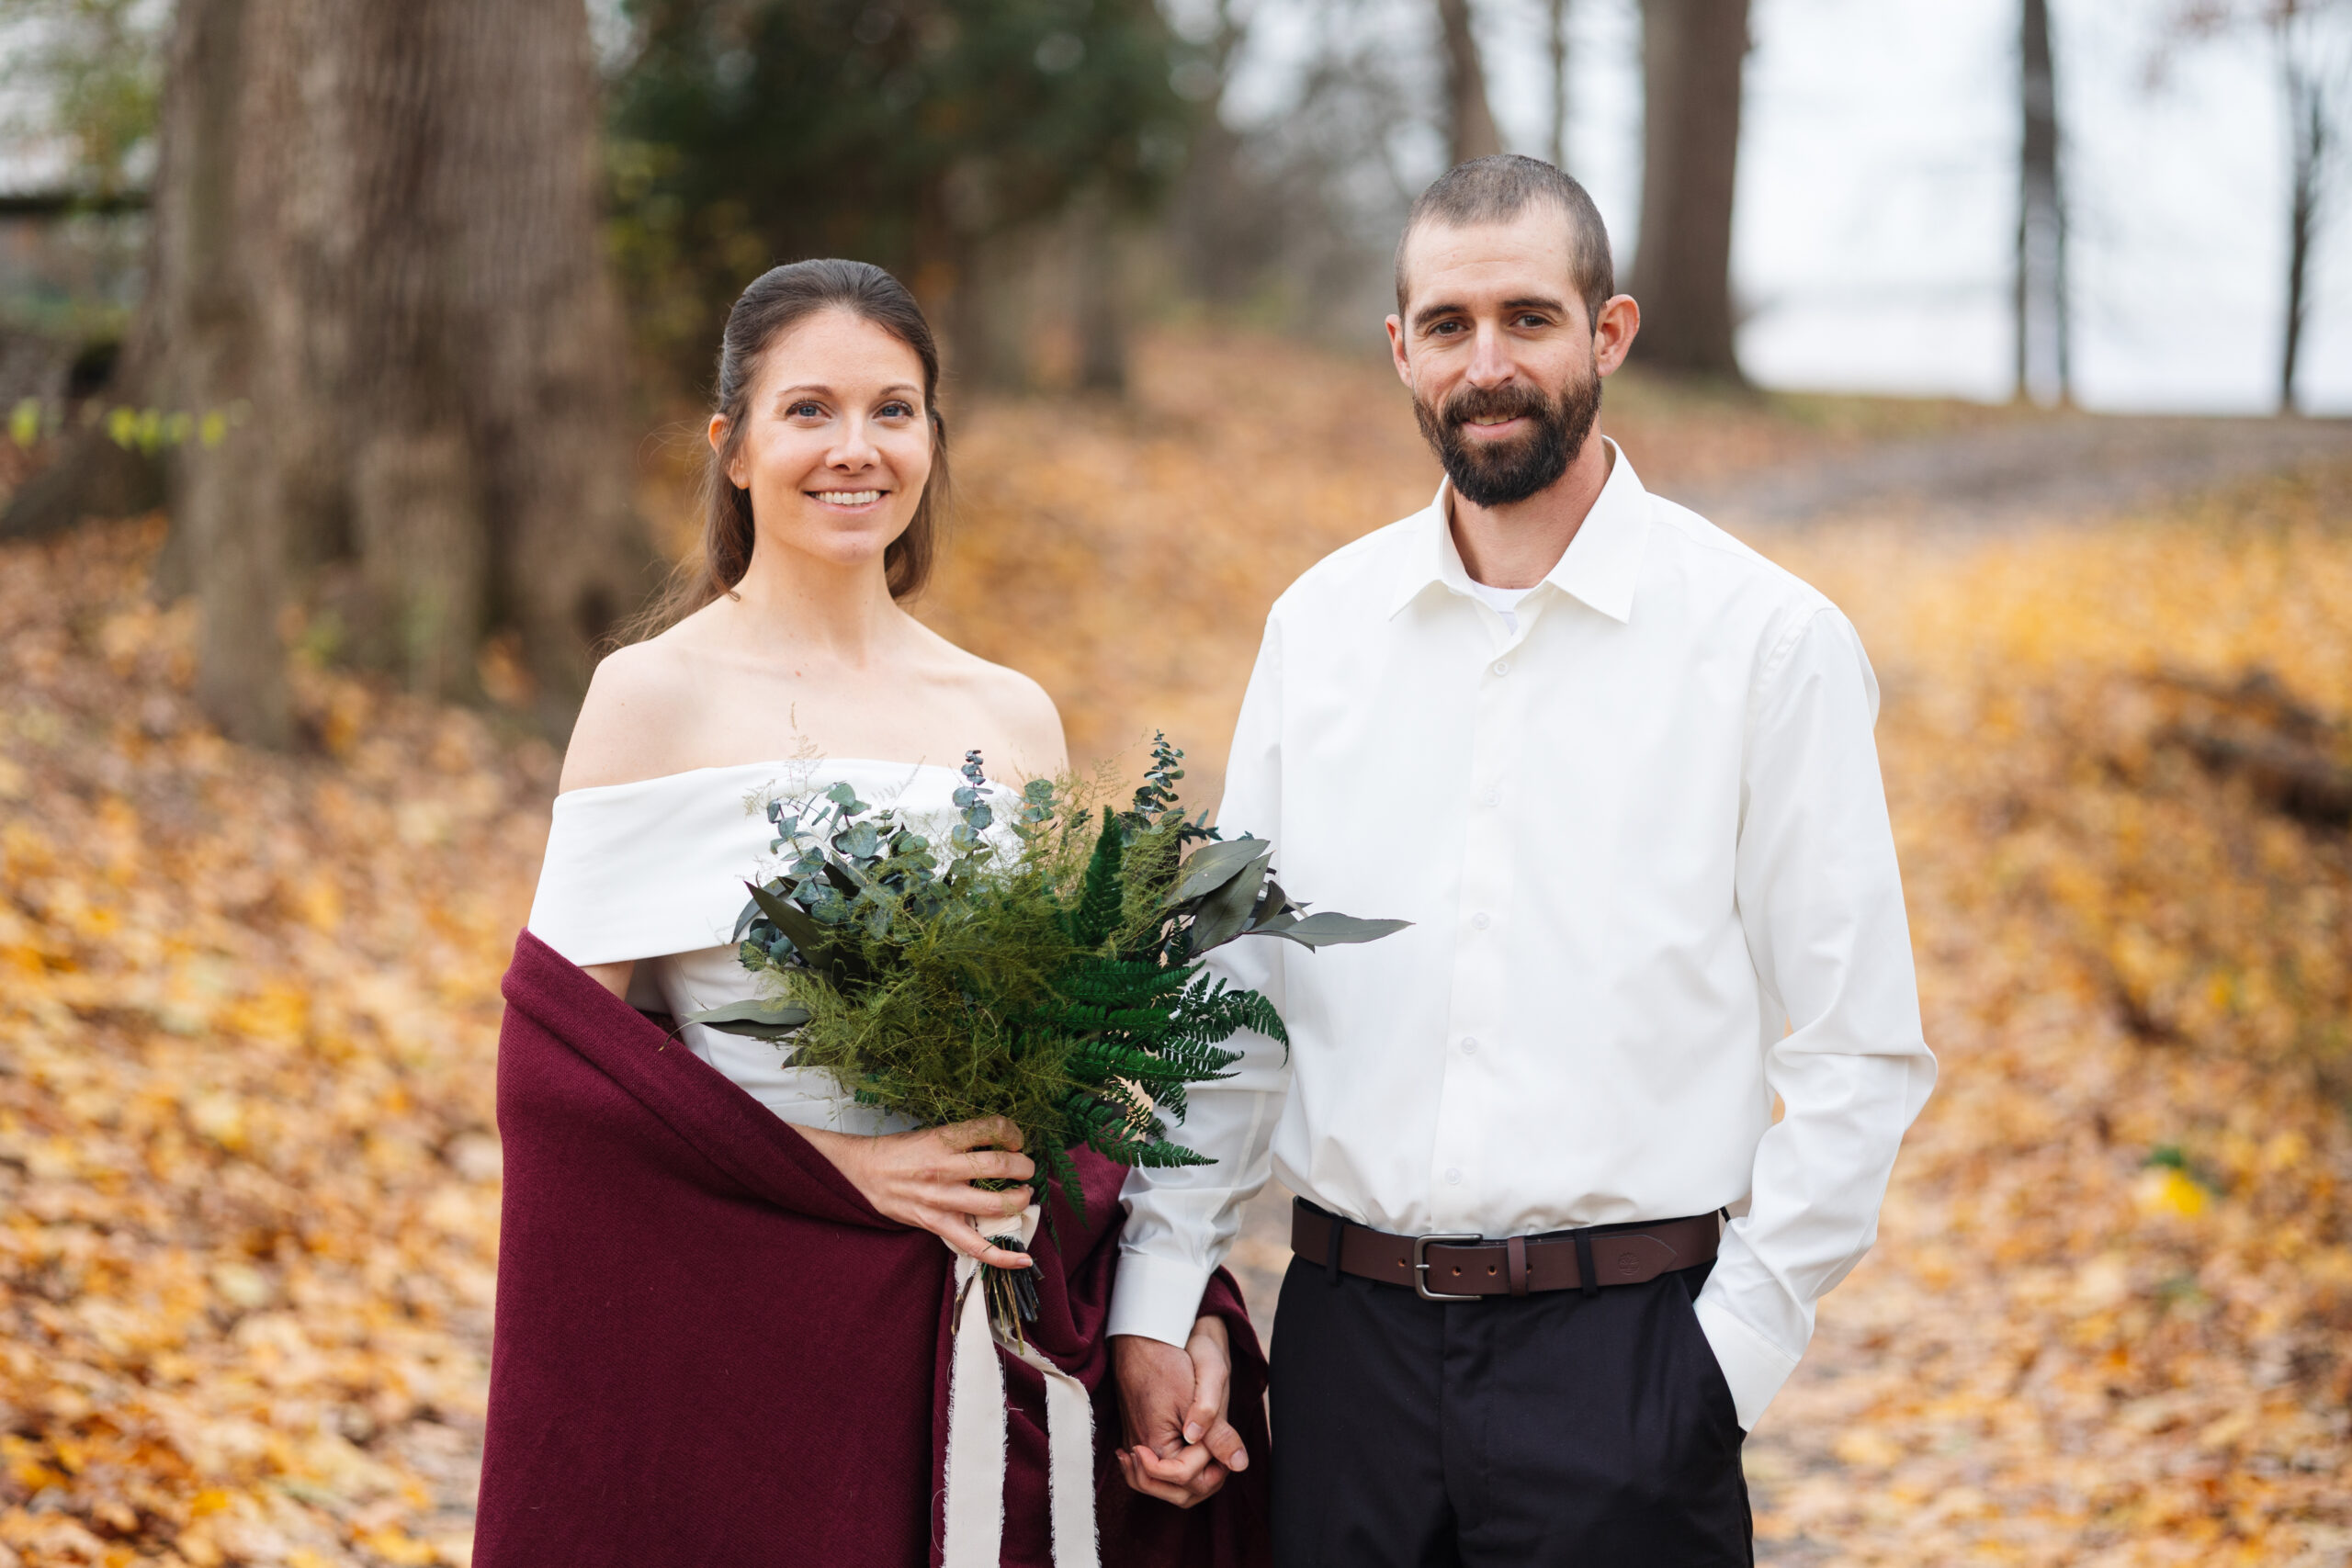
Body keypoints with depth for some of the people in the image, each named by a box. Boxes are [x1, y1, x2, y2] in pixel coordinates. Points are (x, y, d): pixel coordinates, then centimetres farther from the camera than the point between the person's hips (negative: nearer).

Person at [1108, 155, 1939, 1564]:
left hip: (1624, 1347, -3)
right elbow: (1229, 994, 10)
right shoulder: (1320, 626, 7)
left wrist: (1732, 1352, -9)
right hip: (1350, 1336, 3)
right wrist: (1155, 1300, 3)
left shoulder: (1768, 641, -4)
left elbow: (1860, 1049, -3)